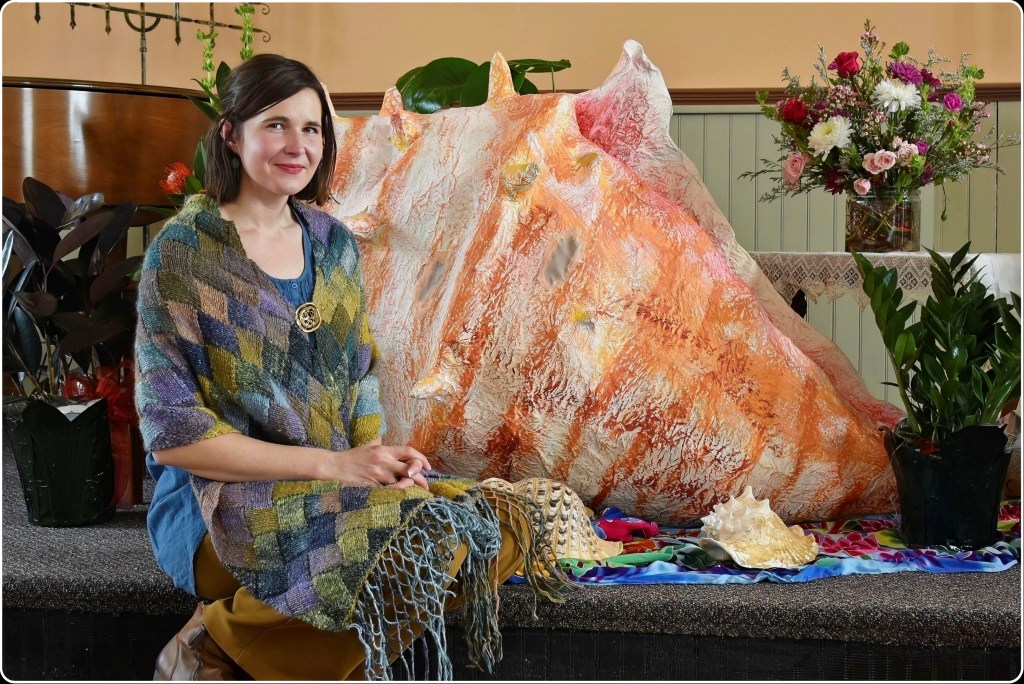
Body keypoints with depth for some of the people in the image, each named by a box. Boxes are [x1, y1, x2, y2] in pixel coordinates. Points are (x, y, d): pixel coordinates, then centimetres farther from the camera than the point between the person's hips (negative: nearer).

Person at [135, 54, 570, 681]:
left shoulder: (333, 244, 11)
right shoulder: (184, 253, -8)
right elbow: (172, 433, -13)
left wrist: (382, 457, -6)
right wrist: (331, 464, -17)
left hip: (339, 484, 7)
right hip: (222, 504, -7)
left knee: (500, 527, -17)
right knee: (421, 542, -29)